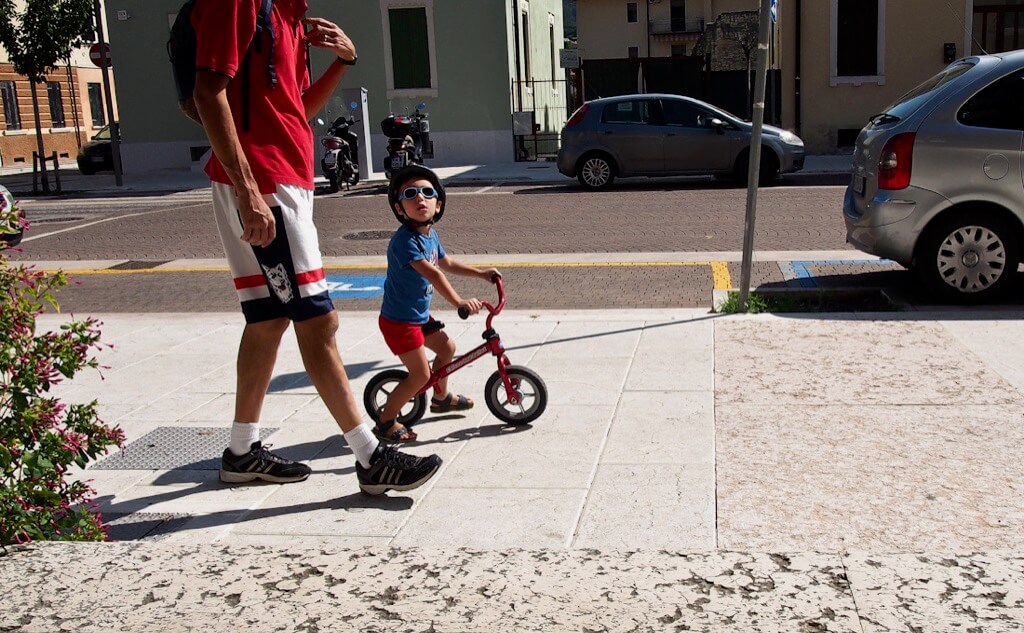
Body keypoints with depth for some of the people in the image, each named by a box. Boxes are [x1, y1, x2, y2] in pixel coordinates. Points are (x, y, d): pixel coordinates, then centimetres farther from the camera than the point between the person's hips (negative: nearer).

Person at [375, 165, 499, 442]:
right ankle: (385, 421, 8)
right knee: (420, 375, -7)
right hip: (399, 321, -9)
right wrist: (458, 302, -44)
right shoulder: (405, 240, -26)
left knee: (446, 348, 23)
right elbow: (431, 273, -37)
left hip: (420, 315, 9)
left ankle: (441, 397, 47)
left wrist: (481, 272, 24)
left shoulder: (430, 235, 4)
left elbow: (446, 263, 22)